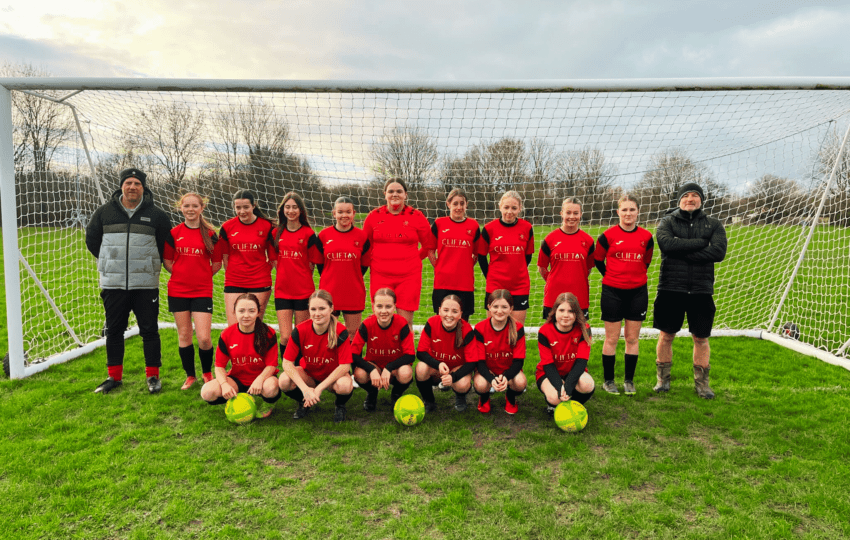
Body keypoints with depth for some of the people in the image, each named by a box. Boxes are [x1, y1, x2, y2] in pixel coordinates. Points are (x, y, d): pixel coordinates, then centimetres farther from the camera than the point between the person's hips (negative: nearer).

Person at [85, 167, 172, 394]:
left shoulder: (156, 214, 1)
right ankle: (114, 376, 23)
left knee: (149, 330, 2)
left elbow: (166, 244, 12)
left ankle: (153, 375, 14)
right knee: (113, 330, 10)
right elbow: (91, 239, 19)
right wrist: (110, 262, 16)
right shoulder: (104, 213, 5)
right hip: (113, 284, 2)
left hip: (146, 284, -2)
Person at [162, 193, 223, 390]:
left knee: (204, 338, -7)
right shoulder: (174, 233, 3)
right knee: (184, 335, 9)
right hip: (178, 290, 2)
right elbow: (167, 261, 9)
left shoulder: (210, 234, -1)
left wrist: (201, 276, 5)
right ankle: (190, 376, 25)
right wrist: (183, 275, 5)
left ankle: (207, 374, 18)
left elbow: (217, 264, 5)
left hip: (202, 291, -2)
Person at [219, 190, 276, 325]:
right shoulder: (227, 227, 3)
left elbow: (273, 258, 4)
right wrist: (232, 274, 8)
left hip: (260, 284, -1)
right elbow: (224, 257, 10)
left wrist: (262, 274, -1)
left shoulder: (266, 226, -1)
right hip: (234, 283, 1)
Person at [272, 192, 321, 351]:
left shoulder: (308, 233, -3)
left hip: (304, 291, -2)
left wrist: (301, 278, 2)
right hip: (282, 290, 2)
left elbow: (313, 263, 3)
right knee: (285, 337, -2)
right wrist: (285, 275, 12)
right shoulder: (277, 232, 7)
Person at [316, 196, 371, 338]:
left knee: (353, 335, 7)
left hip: (354, 293, 0)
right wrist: (328, 280, 7)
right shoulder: (324, 235, 1)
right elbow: (319, 263, 10)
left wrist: (353, 279, 5)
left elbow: (365, 263, 9)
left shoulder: (362, 236, 0)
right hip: (329, 293, 0)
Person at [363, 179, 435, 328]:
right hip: (380, 276, 1)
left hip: (409, 276, -1)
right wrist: (375, 260, 11)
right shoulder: (374, 216, 6)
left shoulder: (416, 216, 3)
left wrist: (412, 260, 9)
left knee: (406, 322, -1)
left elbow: (428, 246, 11)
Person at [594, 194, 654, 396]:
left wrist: (634, 276, 8)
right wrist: (612, 276, 9)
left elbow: (646, 262, 15)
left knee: (632, 338, 8)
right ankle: (608, 380, 16)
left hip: (637, 292, 2)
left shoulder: (646, 236, 2)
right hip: (613, 292, -2)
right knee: (612, 338, 3)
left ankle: (629, 380, 21)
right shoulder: (608, 236, -5)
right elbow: (598, 260, 6)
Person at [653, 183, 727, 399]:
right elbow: (666, 243, -16)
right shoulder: (667, 222, 6)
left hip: (701, 291, 1)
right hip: (670, 289, -1)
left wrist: (683, 252, -12)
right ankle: (663, 378, 21)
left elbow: (719, 252, -8)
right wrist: (700, 243, -12)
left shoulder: (714, 225, 9)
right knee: (666, 335, 6)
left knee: (701, 338, 7)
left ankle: (701, 382, 21)